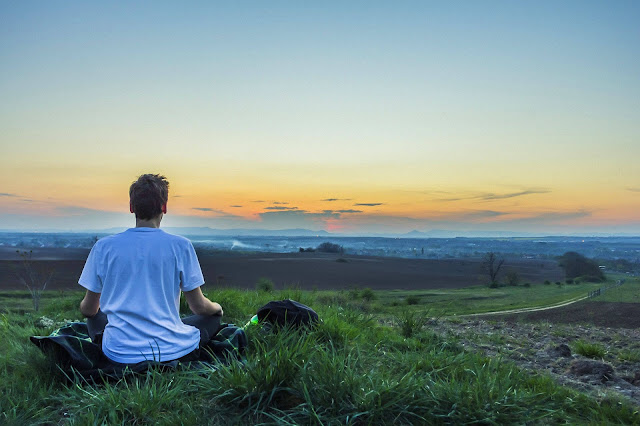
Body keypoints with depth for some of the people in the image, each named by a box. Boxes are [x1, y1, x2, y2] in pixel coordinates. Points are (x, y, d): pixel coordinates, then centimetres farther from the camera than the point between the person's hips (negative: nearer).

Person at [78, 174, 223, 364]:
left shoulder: (103, 246, -3)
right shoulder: (180, 246, -8)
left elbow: (88, 309, 7)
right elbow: (198, 307, -2)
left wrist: (84, 307, 33)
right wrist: (217, 308, 22)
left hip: (119, 354, 2)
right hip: (171, 351, -1)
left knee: (95, 317, 33)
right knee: (213, 317, 24)